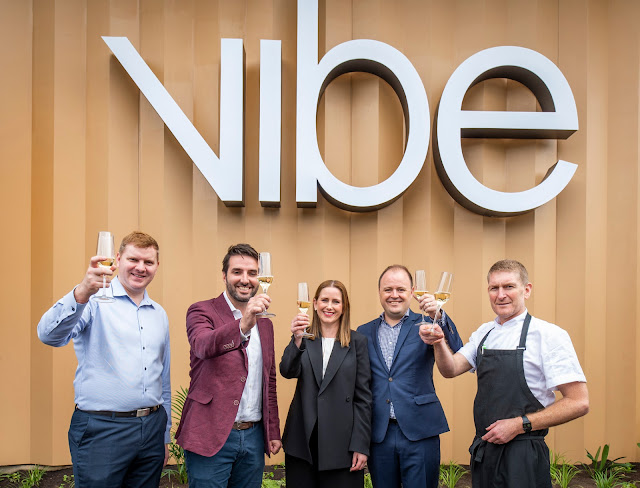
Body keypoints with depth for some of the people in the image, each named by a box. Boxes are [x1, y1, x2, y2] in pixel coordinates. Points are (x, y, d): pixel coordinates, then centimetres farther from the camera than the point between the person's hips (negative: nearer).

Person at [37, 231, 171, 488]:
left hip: (151, 428, 6)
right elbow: (50, 335, -24)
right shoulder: (96, 301, -5)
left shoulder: (160, 314, 13)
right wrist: (81, 294, -41)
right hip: (102, 429, -5)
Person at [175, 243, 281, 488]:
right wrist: (242, 325, -44)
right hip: (211, 436, -5)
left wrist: (273, 432, 12)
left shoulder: (265, 323, 12)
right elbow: (203, 345, -27)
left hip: (254, 436, 5)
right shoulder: (202, 311, -5)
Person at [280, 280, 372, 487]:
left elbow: (363, 395, -2)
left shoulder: (357, 342, 0)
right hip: (303, 439, 2)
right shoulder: (304, 337, 5)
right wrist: (297, 340, -28)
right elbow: (288, 371, -11)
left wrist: (361, 445, -6)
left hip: (341, 442, -1)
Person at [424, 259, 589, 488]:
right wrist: (439, 342, -20)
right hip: (482, 450, 6)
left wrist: (519, 425, -17)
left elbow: (578, 403, -13)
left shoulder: (549, 335, -11)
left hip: (523, 457, -5)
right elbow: (451, 370, -1)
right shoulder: (484, 333, 9)